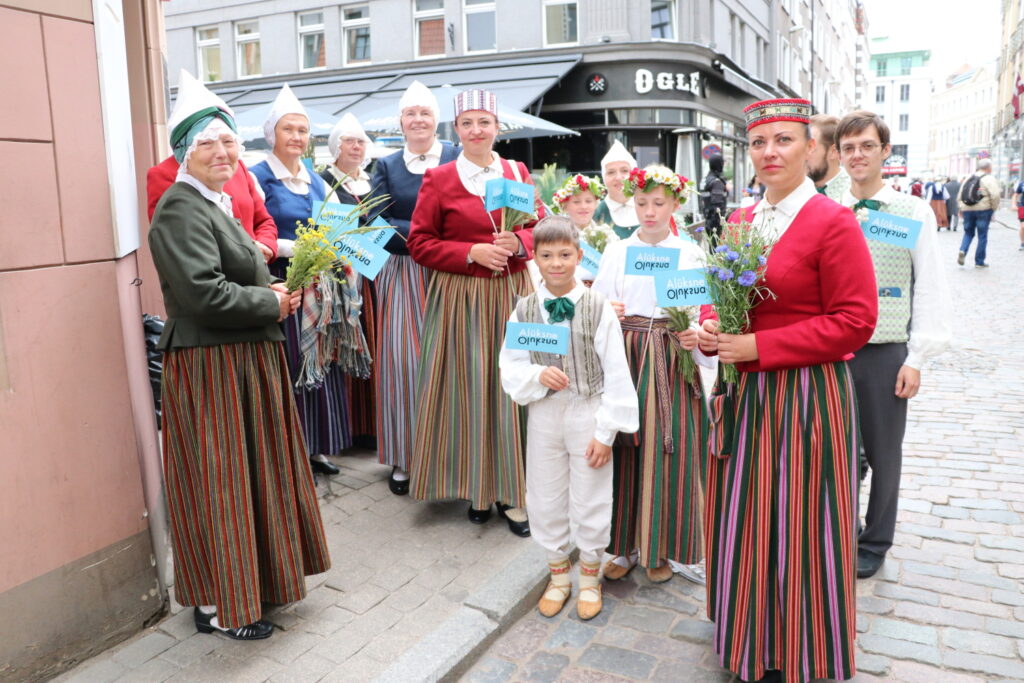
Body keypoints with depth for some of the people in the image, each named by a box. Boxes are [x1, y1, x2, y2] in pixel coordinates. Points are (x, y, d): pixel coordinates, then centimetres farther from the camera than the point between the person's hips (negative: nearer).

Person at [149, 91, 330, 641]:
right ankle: (218, 606, 18)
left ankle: (250, 578, 35)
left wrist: (274, 292, 5)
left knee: (252, 471, 18)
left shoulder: (214, 202, 15)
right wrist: (270, 303, -12)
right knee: (220, 479, 1)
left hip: (244, 359, 10)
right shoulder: (181, 209, -16)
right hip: (210, 365, -10)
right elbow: (202, 293, -26)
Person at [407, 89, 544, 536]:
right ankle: (476, 487, 17)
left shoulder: (517, 172, 10)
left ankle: (510, 491, 13)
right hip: (460, 297, -2)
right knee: (469, 389, 0)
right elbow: (419, 242, -1)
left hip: (513, 293, 3)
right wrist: (472, 253, -13)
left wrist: (519, 242, -10)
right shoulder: (439, 179, 0)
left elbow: (540, 227, 12)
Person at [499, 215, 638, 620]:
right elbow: (509, 368, 2)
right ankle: (558, 573, 37)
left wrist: (606, 432, -10)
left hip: (588, 412, -2)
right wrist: (537, 375, -20)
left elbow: (616, 374, -9)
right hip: (543, 413, 3)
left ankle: (590, 575, 34)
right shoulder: (524, 310, -2)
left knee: (591, 500, 10)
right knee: (545, 497, 14)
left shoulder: (598, 308, -10)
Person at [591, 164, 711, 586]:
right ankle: (627, 544, 18)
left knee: (671, 449, 0)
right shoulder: (616, 252, 9)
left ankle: (662, 548, 16)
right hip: (625, 356, 1)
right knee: (626, 448, 3)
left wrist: (695, 336, -20)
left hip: (672, 358, -1)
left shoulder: (689, 253, 5)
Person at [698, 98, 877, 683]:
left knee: (800, 525, 5)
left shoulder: (833, 223, -11)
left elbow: (855, 321, -15)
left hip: (807, 396, -6)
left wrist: (757, 346, -19)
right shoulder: (741, 222, 9)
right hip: (743, 392, 6)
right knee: (744, 520, 16)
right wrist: (712, 329, -5)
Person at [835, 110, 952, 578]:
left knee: (883, 453, 11)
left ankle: (875, 543, 31)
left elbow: (929, 290, -1)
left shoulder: (915, 213, -1)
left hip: (885, 352, -1)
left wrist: (916, 358, -5)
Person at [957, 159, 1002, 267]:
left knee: (968, 233, 16)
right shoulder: (989, 179, -6)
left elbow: (960, 195, 13)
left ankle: (962, 251, -11)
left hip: (967, 209, 4)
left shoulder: (969, 178, 11)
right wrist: (994, 208, -2)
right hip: (983, 210, -4)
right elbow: (995, 195, -16)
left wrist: (961, 209, 20)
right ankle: (979, 261, 6)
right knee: (982, 236, 4)